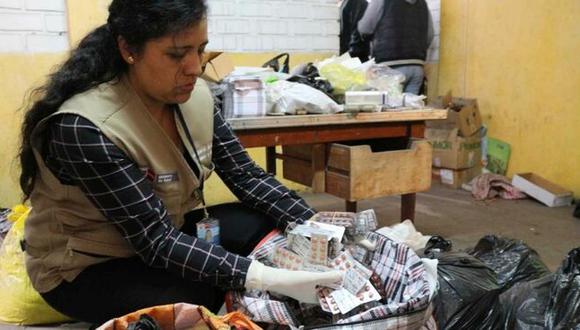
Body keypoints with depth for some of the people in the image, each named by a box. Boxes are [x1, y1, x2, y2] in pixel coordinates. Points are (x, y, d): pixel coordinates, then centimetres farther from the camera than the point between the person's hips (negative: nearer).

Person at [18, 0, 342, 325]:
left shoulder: (194, 95, -10)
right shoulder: (84, 127, -31)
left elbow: (246, 175, -7)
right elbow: (155, 241, -32)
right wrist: (270, 280, -41)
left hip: (169, 230, 6)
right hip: (88, 267, -6)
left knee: (280, 230, -9)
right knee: (206, 299, -28)